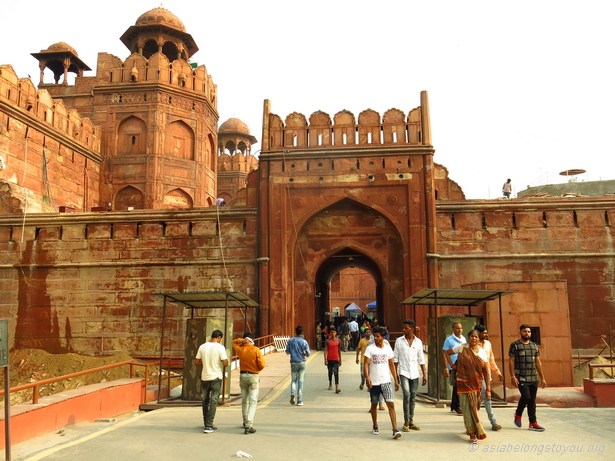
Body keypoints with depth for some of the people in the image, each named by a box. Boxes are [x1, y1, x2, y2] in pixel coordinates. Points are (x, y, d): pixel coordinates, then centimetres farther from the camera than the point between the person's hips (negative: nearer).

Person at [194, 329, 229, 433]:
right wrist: (227, 360, 6)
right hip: (216, 377, -4)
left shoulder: (202, 346, 0)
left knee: (205, 400, 18)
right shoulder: (220, 347, -12)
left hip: (204, 377, 4)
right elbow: (225, 363, -16)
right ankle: (209, 426, -3)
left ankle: (206, 423, 28)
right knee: (213, 401, 1)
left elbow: (196, 362, 4)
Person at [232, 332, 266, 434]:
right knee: (253, 402, -3)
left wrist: (242, 340, 1)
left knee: (244, 401, 19)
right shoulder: (256, 350, -12)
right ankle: (248, 425, -13)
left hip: (243, 376, 4)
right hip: (253, 376, -4)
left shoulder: (240, 349, -2)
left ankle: (246, 422, 32)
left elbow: (234, 342, 20)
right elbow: (262, 365, -14)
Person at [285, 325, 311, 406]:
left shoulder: (290, 341, -3)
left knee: (293, 380, 13)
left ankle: (293, 393, -13)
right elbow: (308, 353, -9)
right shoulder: (304, 342, -8)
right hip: (302, 362, -1)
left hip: (293, 362, 1)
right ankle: (299, 400, 7)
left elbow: (287, 352, 3)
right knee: (300, 381, 6)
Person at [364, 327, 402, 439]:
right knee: (374, 405, 12)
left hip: (386, 381, 1)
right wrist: (367, 377, -23)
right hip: (374, 382, -1)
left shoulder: (388, 348, 4)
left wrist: (396, 380, 9)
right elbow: (366, 364, -9)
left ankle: (395, 430, -11)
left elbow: (392, 365, 11)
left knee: (391, 404, -10)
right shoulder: (370, 348, -4)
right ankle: (375, 427, 30)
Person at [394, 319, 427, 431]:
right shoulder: (399, 341, -1)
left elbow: (421, 360, 8)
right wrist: (395, 374, -3)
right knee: (407, 396, -14)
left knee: (413, 398, 8)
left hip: (415, 374, 3)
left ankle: (411, 422, 19)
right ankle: (406, 423, -5)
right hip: (404, 373, -3)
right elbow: (395, 359, 1)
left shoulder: (418, 342, 4)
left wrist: (424, 375, 4)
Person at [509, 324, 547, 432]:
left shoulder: (534, 346, 13)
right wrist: (513, 376, -15)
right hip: (521, 378, -5)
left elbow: (538, 362, 16)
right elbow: (511, 361, -6)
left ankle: (533, 423, 14)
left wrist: (542, 378, 12)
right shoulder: (515, 345, -3)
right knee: (526, 396, -16)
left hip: (534, 378, 5)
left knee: (532, 400, 6)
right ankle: (518, 414, 10)